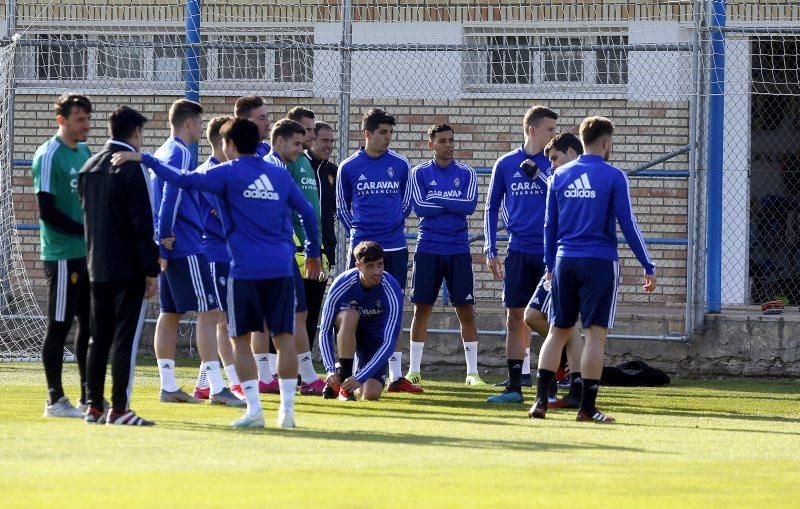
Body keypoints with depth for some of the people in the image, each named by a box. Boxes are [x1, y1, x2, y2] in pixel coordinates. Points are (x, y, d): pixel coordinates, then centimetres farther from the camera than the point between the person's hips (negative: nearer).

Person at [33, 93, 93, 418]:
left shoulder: (84, 153, 13)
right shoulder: (49, 157, -12)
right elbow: (47, 212, -16)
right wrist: (87, 230, -16)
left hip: (88, 254, 8)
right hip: (62, 255, -8)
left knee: (90, 324, 10)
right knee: (59, 326, -3)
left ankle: (89, 397, 17)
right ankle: (55, 400, 2)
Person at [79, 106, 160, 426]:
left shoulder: (89, 168, 10)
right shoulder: (133, 169, -13)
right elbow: (142, 223, -15)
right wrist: (151, 270, -12)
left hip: (97, 266, 7)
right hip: (129, 268, -7)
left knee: (99, 338, 11)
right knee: (126, 339, -5)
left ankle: (93, 407, 13)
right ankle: (119, 409, -8)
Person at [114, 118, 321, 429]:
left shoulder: (229, 173, -1)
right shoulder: (279, 175, 13)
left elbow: (184, 181, -12)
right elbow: (307, 212, 19)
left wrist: (145, 159, -8)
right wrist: (313, 253, 31)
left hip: (246, 269, -4)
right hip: (281, 267, 4)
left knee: (241, 339, 5)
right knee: (284, 337, 6)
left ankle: (254, 409, -2)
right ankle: (287, 409, 4)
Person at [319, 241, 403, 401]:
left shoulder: (392, 290, -28)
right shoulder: (342, 284, -25)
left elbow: (389, 342, -31)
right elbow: (325, 331, -19)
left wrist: (360, 378, -38)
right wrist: (331, 370, -31)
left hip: (375, 338, 0)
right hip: (348, 329, 0)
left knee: (371, 394, -21)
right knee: (349, 315, -36)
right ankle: (342, 378, -25)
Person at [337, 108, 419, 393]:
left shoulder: (400, 165, 5)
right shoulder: (348, 168, 1)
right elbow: (342, 208, 11)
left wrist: (394, 227, 10)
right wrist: (358, 231, 4)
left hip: (394, 248, 1)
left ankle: (396, 376, 4)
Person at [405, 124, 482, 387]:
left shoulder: (466, 174, 5)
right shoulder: (420, 173, 4)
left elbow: (469, 205, -9)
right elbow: (420, 207, -9)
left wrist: (437, 200, -10)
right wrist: (453, 204, -8)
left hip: (458, 250, 0)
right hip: (428, 249, 0)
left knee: (466, 310, -1)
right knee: (422, 308, 3)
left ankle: (472, 371, 4)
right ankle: (414, 369, 10)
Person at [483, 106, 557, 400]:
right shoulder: (506, 164, 7)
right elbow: (492, 208, 12)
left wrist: (537, 175, -19)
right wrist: (490, 251, 6)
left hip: (549, 251, -1)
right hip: (518, 251, 2)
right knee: (515, 316, 1)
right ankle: (515, 383, 6)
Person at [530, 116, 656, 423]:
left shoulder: (560, 176, 8)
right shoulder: (614, 177, -5)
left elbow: (549, 225, 12)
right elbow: (627, 225, -6)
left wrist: (550, 265, 20)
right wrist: (648, 267, 0)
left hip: (565, 261, 4)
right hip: (600, 261, -4)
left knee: (557, 331, 11)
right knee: (596, 333, -1)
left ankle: (540, 401, 3)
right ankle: (587, 407, -4)